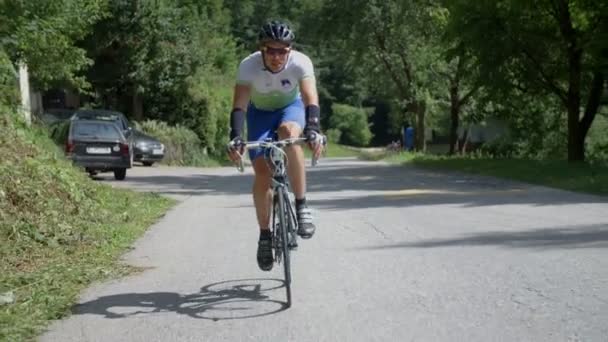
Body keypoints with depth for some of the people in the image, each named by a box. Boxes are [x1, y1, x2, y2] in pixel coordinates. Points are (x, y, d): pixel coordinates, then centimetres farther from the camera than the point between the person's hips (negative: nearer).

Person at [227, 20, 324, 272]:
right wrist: (235, 137, -49)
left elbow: (311, 100, -39)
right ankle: (264, 235, 6)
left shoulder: (301, 63, -29)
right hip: (260, 112, 1)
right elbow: (239, 106, -34)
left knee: (289, 133, -37)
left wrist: (313, 130, -55)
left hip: (291, 107, -1)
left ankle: (301, 206, -27)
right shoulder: (248, 66, -28)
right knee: (262, 173, -12)